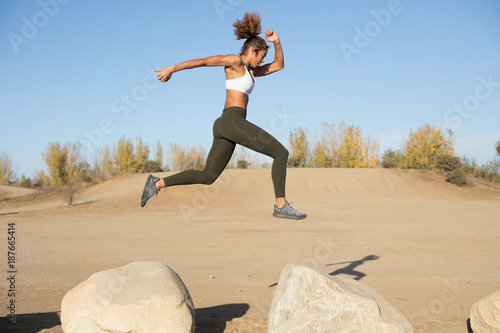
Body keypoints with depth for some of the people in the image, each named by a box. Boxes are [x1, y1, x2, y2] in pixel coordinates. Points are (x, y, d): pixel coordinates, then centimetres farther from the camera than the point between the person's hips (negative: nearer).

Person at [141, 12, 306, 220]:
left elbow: (279, 65, 33)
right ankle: (281, 206, -9)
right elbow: (201, 61, -1)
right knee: (281, 152, -6)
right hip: (233, 122, -10)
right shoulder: (235, 61, 1)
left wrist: (276, 42, 18)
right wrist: (172, 68, -4)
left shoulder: (250, 71, 27)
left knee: (207, 176, 11)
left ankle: (156, 184, 9)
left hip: (225, 127, 10)